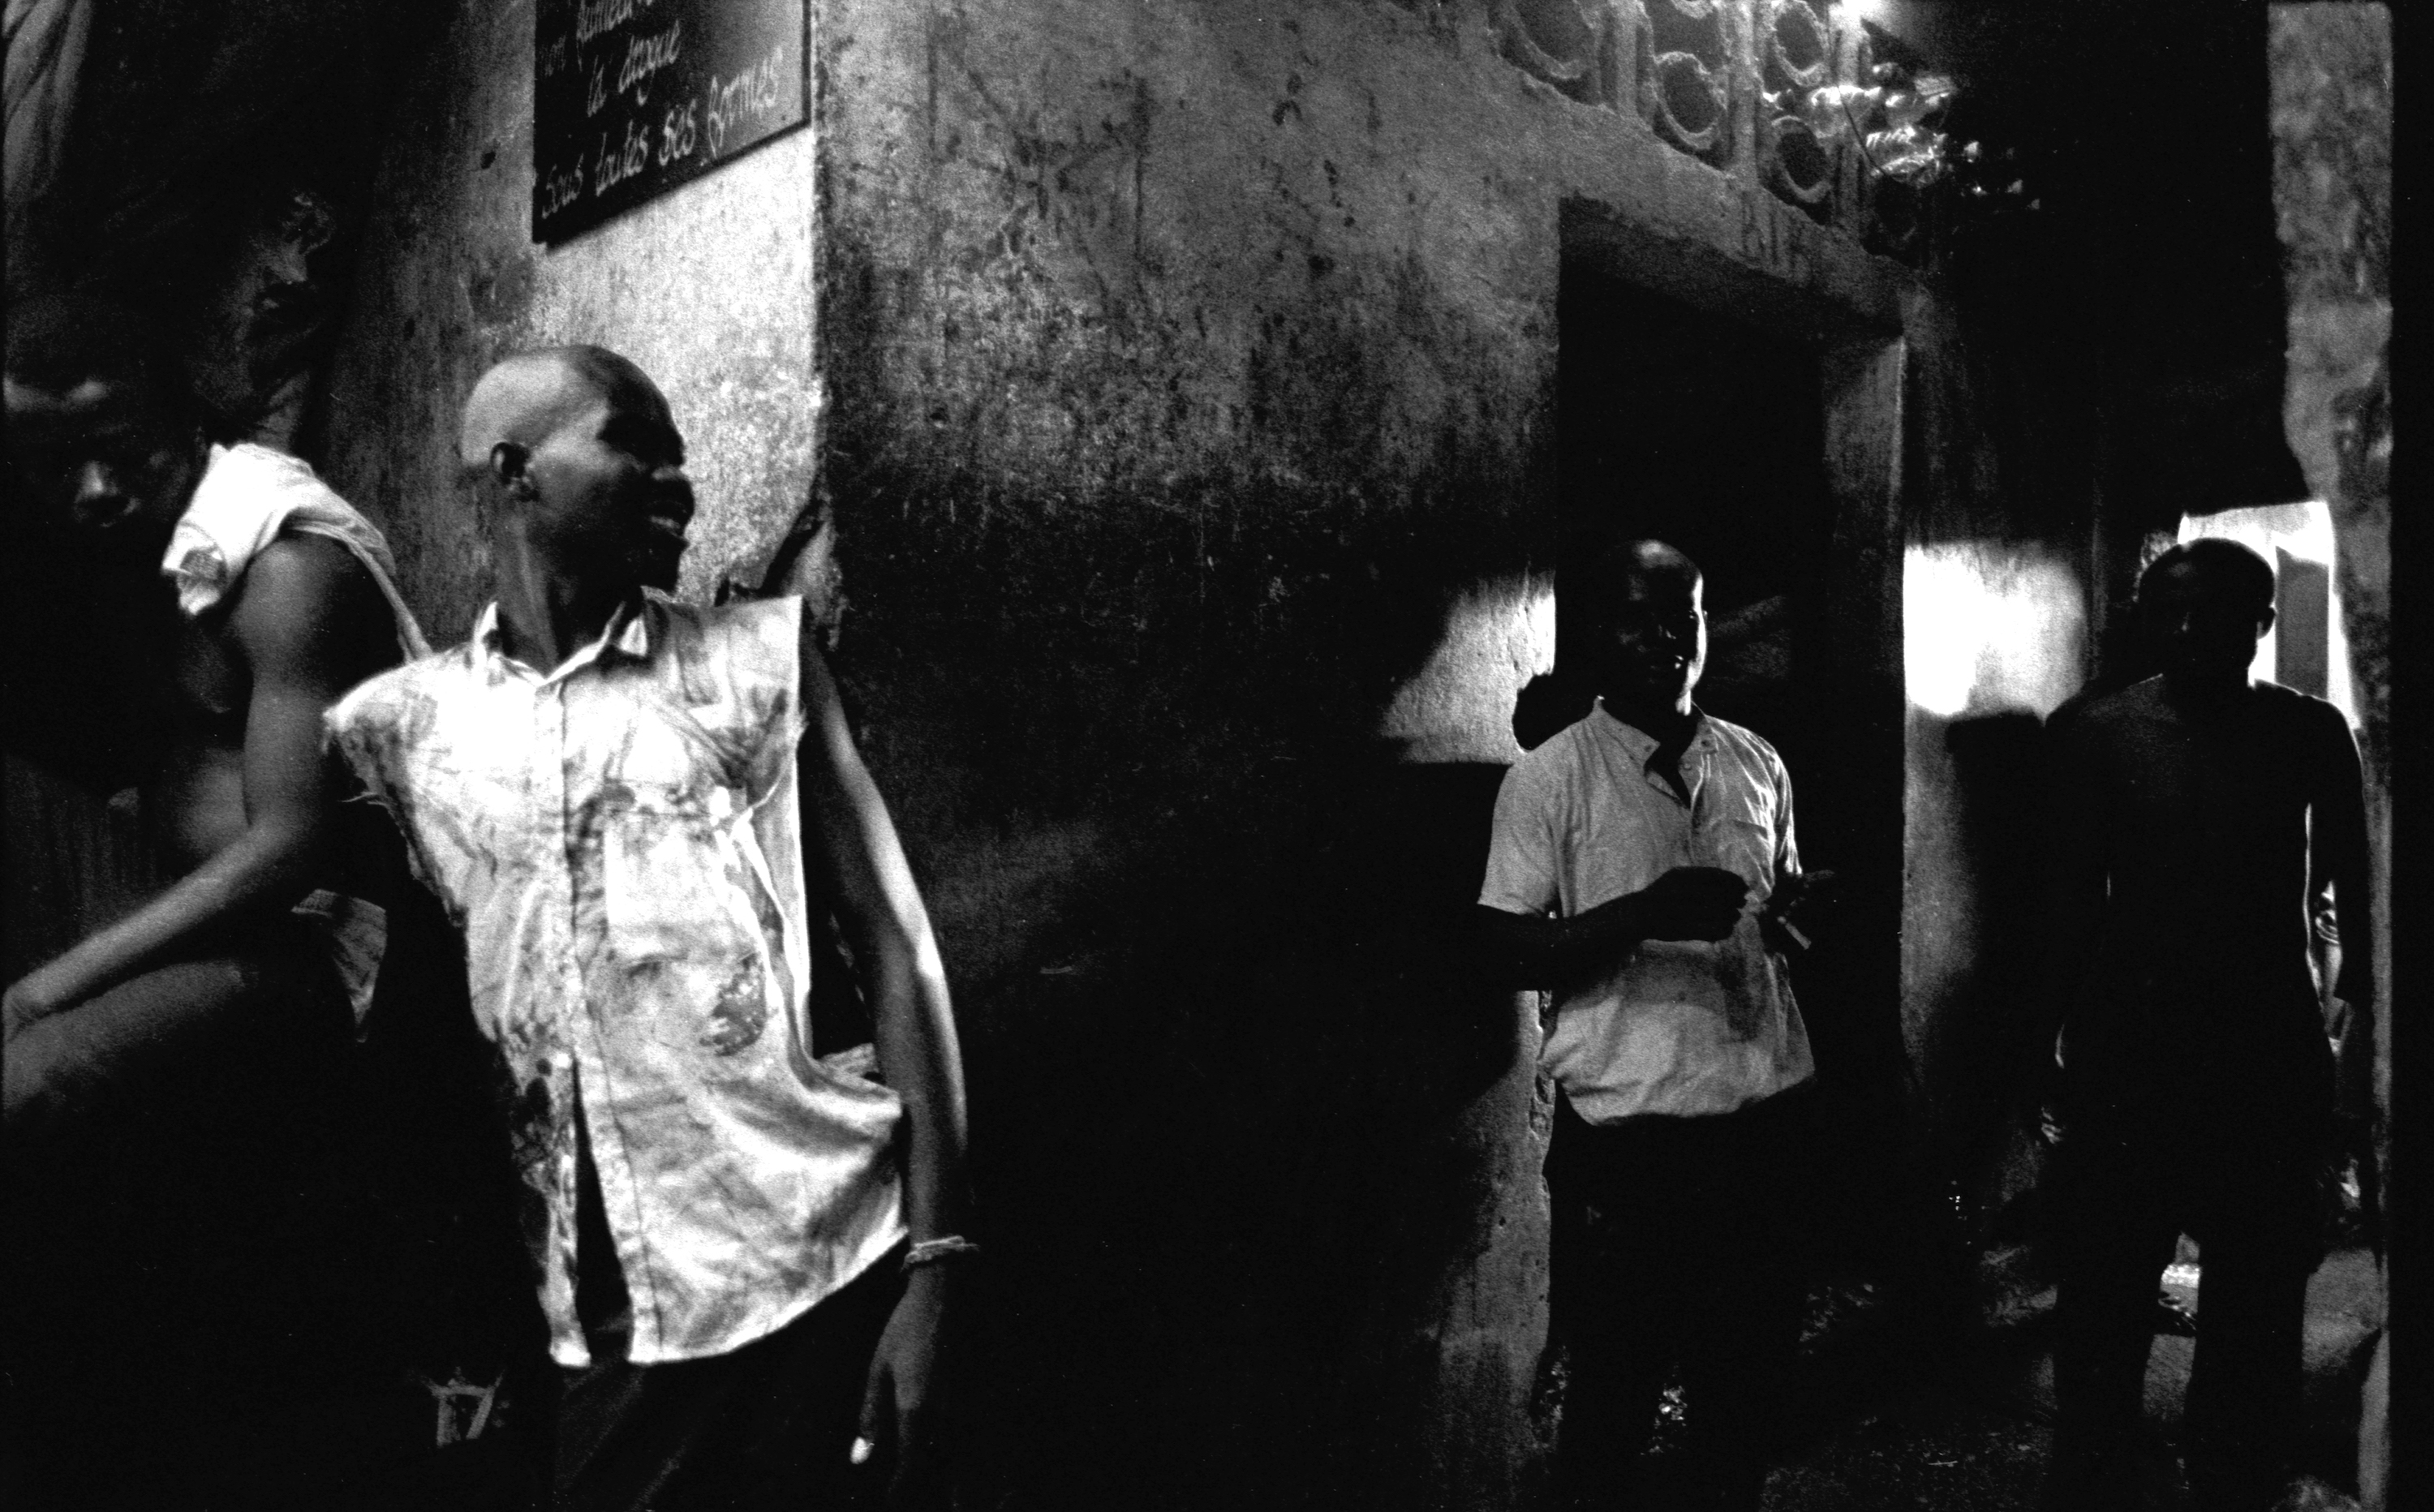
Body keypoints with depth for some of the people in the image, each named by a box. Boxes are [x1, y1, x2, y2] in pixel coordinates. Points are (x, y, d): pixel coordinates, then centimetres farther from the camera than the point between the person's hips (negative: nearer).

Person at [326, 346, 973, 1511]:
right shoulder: (399, 722, 5)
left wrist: (935, 1262, -8)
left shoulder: (760, 659, 1)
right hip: (592, 1334, 2)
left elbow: (895, 948, -2)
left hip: (819, 1277, -1)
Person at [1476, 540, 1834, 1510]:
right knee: (1615, 1370, 7)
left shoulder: (1757, 764, 8)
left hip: (1764, 1107, 5)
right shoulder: (1547, 779, -6)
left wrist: (1801, 912, -4)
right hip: (1626, 1119, -4)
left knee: (1752, 1356, 17)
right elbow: (1510, 949, -9)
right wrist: (1644, 912, -22)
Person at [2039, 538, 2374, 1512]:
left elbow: (2351, 887, 8)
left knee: (2258, 1298, 10)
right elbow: (2075, 898, 0)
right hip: (2129, 1046, -1)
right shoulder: (2095, 733, -1)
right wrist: (2055, 1036, -2)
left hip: (2268, 1046, 1)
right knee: (2103, 1293, 5)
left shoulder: (2309, 733, 3)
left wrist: (2360, 1007, 5)